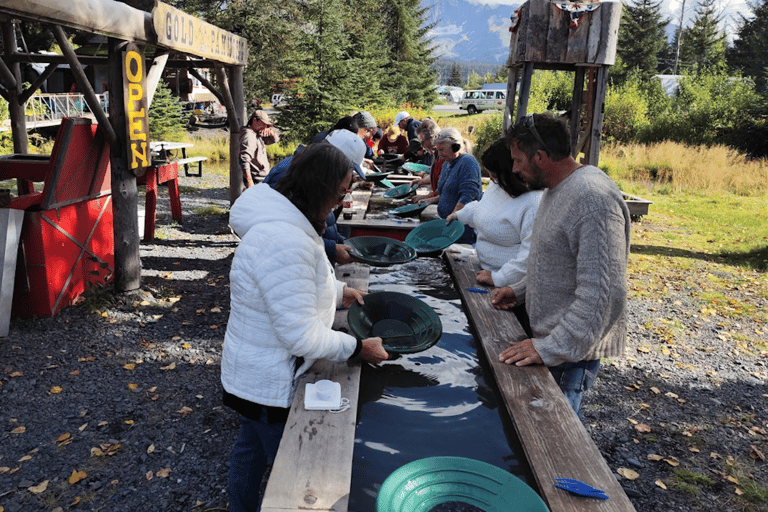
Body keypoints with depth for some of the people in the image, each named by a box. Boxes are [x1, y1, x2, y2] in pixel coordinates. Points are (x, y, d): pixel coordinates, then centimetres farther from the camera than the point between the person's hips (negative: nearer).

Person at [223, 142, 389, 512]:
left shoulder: (281, 221, 0)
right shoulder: (284, 242, -34)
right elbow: (302, 336, -30)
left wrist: (338, 292, 8)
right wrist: (358, 349, -19)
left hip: (253, 374, 10)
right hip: (269, 385, -10)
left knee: (251, 448, 29)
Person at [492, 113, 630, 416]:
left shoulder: (594, 198, -25)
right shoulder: (557, 189, 9)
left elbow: (601, 294, -30)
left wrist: (551, 348, -28)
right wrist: (519, 291, 12)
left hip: (571, 349, -9)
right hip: (546, 336, 9)